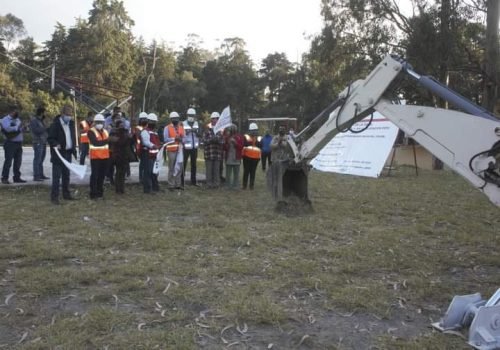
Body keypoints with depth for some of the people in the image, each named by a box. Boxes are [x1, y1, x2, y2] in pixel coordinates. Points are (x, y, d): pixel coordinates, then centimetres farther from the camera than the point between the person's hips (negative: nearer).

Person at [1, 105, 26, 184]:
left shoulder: (17, 119, 18)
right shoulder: (5, 119, -5)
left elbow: (21, 128, 10)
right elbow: (7, 128, -22)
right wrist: (16, 128, -11)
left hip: (19, 143, 7)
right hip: (10, 143, -7)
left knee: (18, 161, 10)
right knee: (8, 161, -7)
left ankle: (17, 177, 17)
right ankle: (4, 178, -3)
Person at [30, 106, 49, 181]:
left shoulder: (40, 120, 18)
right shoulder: (33, 120, -8)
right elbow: (36, 130, -21)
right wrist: (45, 129, -13)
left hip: (43, 142, 9)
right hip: (38, 142, -9)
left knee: (41, 159, 12)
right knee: (37, 159, -10)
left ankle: (41, 175, 18)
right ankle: (36, 176, -10)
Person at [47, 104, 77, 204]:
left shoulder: (71, 123, 9)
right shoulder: (55, 124, -12)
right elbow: (50, 138, -10)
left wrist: (74, 149, 11)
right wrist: (55, 144, -29)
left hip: (68, 153, 7)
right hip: (58, 153, -7)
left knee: (66, 175, 14)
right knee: (57, 175, -7)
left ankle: (66, 193, 24)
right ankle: (54, 196, -4)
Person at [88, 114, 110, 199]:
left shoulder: (105, 132, 15)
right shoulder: (91, 131, -7)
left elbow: (108, 143, 17)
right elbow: (95, 143, -22)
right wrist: (106, 141, -26)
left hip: (105, 157, 6)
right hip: (95, 157, -6)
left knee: (102, 175, 11)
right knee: (94, 175, -6)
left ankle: (100, 191, 22)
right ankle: (93, 193, -2)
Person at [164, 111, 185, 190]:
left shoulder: (181, 127, 16)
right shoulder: (167, 128, 1)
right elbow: (165, 139, -7)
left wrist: (181, 139, -9)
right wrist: (174, 139, -15)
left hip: (180, 150, 5)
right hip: (171, 150, -4)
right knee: (172, 168, -3)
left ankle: (178, 184, 14)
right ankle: (171, 185, 2)